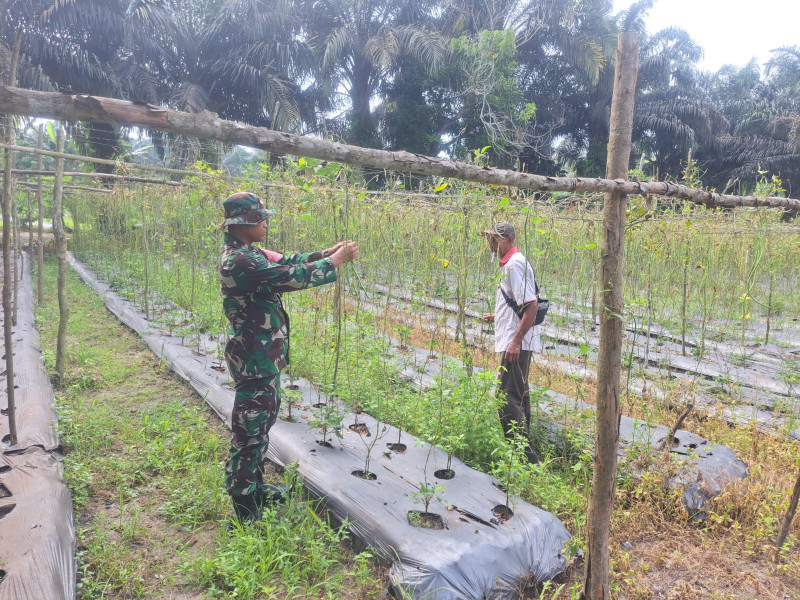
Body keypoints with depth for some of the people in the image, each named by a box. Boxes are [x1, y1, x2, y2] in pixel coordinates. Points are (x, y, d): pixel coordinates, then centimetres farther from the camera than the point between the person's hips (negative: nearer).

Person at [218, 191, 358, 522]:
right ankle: (244, 507, 14)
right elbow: (293, 277, -23)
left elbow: (288, 262, 13)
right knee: (251, 430, 0)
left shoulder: (246, 253, 8)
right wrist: (336, 261, -12)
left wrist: (326, 252, 3)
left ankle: (255, 486, 37)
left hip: (261, 355, 11)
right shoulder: (240, 261, -23)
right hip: (253, 358, -11)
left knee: (265, 417, 21)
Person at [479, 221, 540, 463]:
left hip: (516, 344, -11)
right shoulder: (508, 264, 17)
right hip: (514, 343, 11)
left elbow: (532, 306, -23)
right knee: (518, 395, 18)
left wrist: (516, 341, -26)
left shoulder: (515, 264, -15)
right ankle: (524, 452, 31)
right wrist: (496, 316, 16)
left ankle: (525, 456, -8)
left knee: (507, 397, -11)